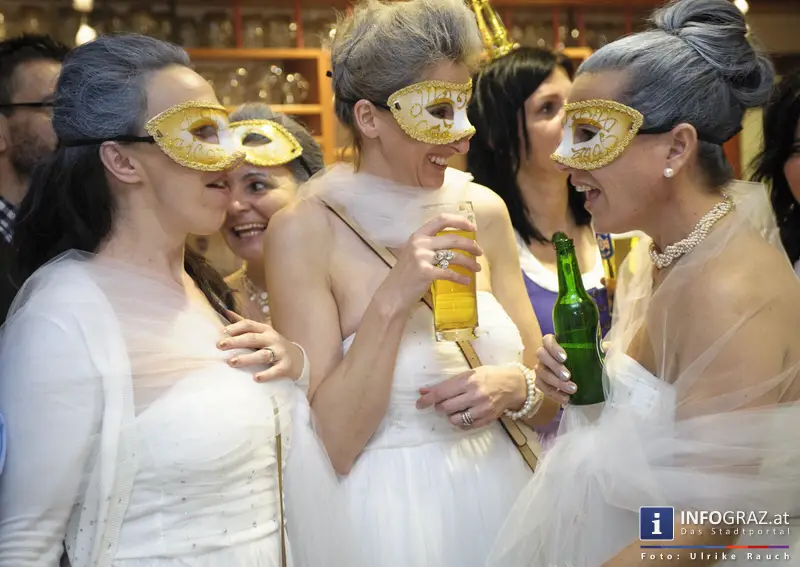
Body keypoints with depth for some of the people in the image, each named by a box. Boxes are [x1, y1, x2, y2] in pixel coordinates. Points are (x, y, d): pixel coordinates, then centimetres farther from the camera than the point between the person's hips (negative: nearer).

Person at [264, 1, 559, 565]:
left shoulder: (483, 209, -2)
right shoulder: (305, 230, -15)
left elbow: (548, 395, 6)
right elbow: (327, 446, -17)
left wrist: (515, 387, -16)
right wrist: (391, 302, -25)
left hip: (502, 500, 5)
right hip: (390, 516, -4)